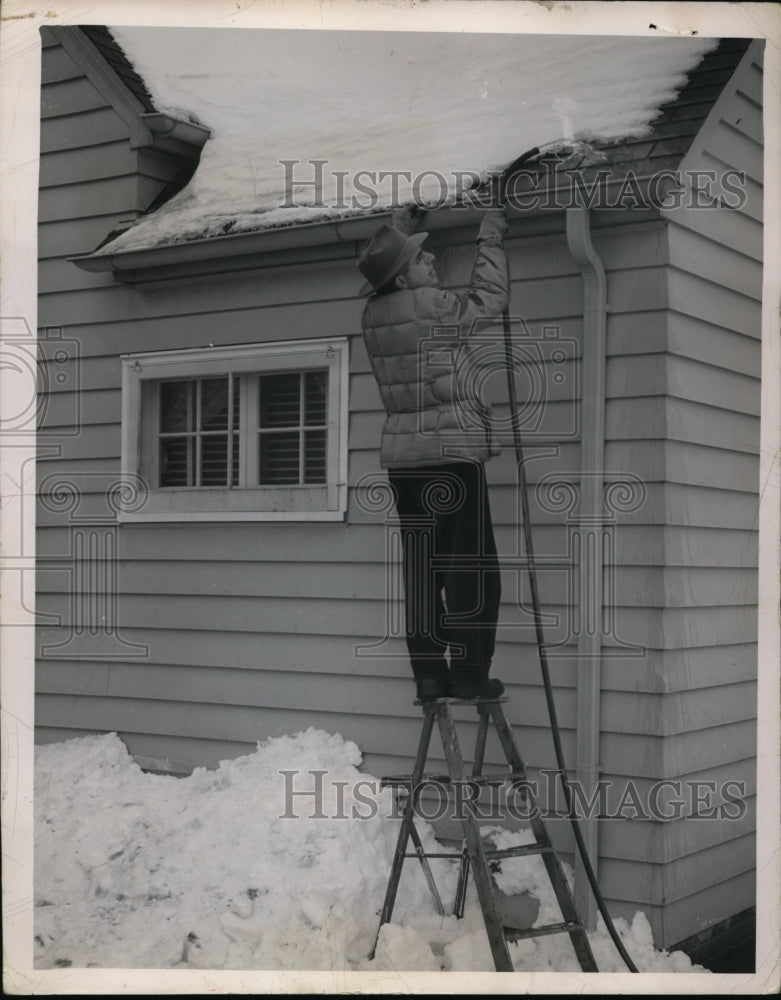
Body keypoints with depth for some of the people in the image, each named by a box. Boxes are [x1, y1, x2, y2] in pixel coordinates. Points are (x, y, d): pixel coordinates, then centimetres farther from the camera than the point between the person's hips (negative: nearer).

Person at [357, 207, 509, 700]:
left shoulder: (374, 314, 7)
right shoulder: (436, 307, -11)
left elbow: (394, 282, 30)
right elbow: (491, 297, 4)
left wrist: (404, 223, 32)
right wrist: (490, 238, 15)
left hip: (402, 455, 7)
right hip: (453, 450, -7)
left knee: (422, 567, 8)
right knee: (470, 564, -1)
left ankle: (428, 673, 9)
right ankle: (469, 672, 0)